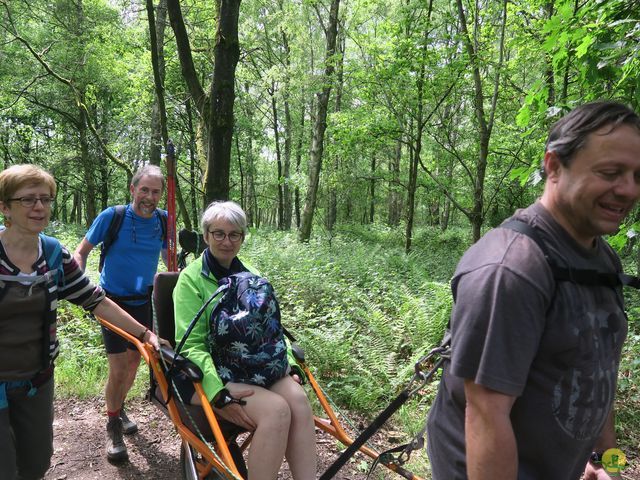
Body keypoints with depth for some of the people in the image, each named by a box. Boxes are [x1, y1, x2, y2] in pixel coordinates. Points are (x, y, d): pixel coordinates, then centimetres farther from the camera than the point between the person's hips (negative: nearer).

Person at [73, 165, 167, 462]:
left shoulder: (163, 221, -5)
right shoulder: (112, 217, -14)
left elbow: (169, 259, 8)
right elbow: (81, 252, -4)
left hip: (143, 302, 4)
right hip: (113, 302, -3)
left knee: (134, 362, 16)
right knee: (119, 369, -6)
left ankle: (120, 408, 43)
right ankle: (113, 425, 19)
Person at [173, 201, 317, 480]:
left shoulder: (251, 276, 13)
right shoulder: (191, 278, -3)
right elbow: (191, 345, -11)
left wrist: (287, 364, -3)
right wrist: (221, 392, -23)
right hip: (209, 373, -4)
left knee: (298, 398, -26)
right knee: (277, 410, -30)